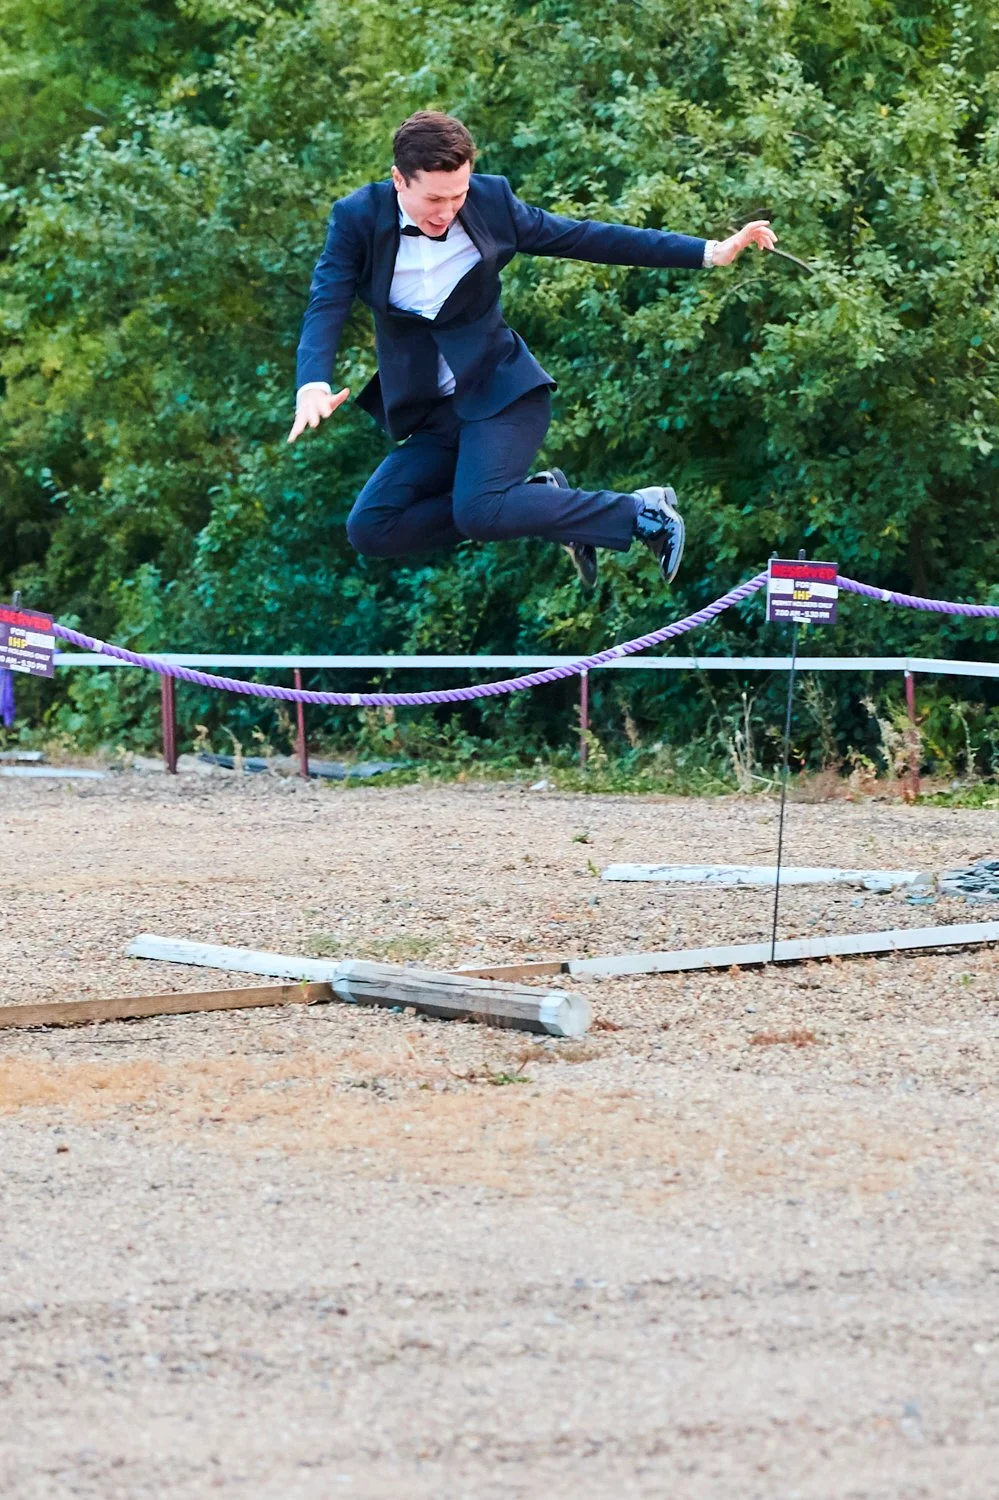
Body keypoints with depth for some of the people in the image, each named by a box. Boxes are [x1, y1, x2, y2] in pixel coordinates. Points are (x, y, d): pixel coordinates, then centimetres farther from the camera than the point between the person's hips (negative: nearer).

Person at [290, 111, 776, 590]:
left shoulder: (490, 201, -7)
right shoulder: (358, 219, -9)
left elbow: (586, 238, 0)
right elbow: (326, 308, -19)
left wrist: (711, 251, -3)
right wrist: (313, 386, -41)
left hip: (501, 390, -4)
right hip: (430, 415, 4)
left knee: (478, 512, -29)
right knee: (370, 530, -13)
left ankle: (642, 512, -14)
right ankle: (538, 499, -3)